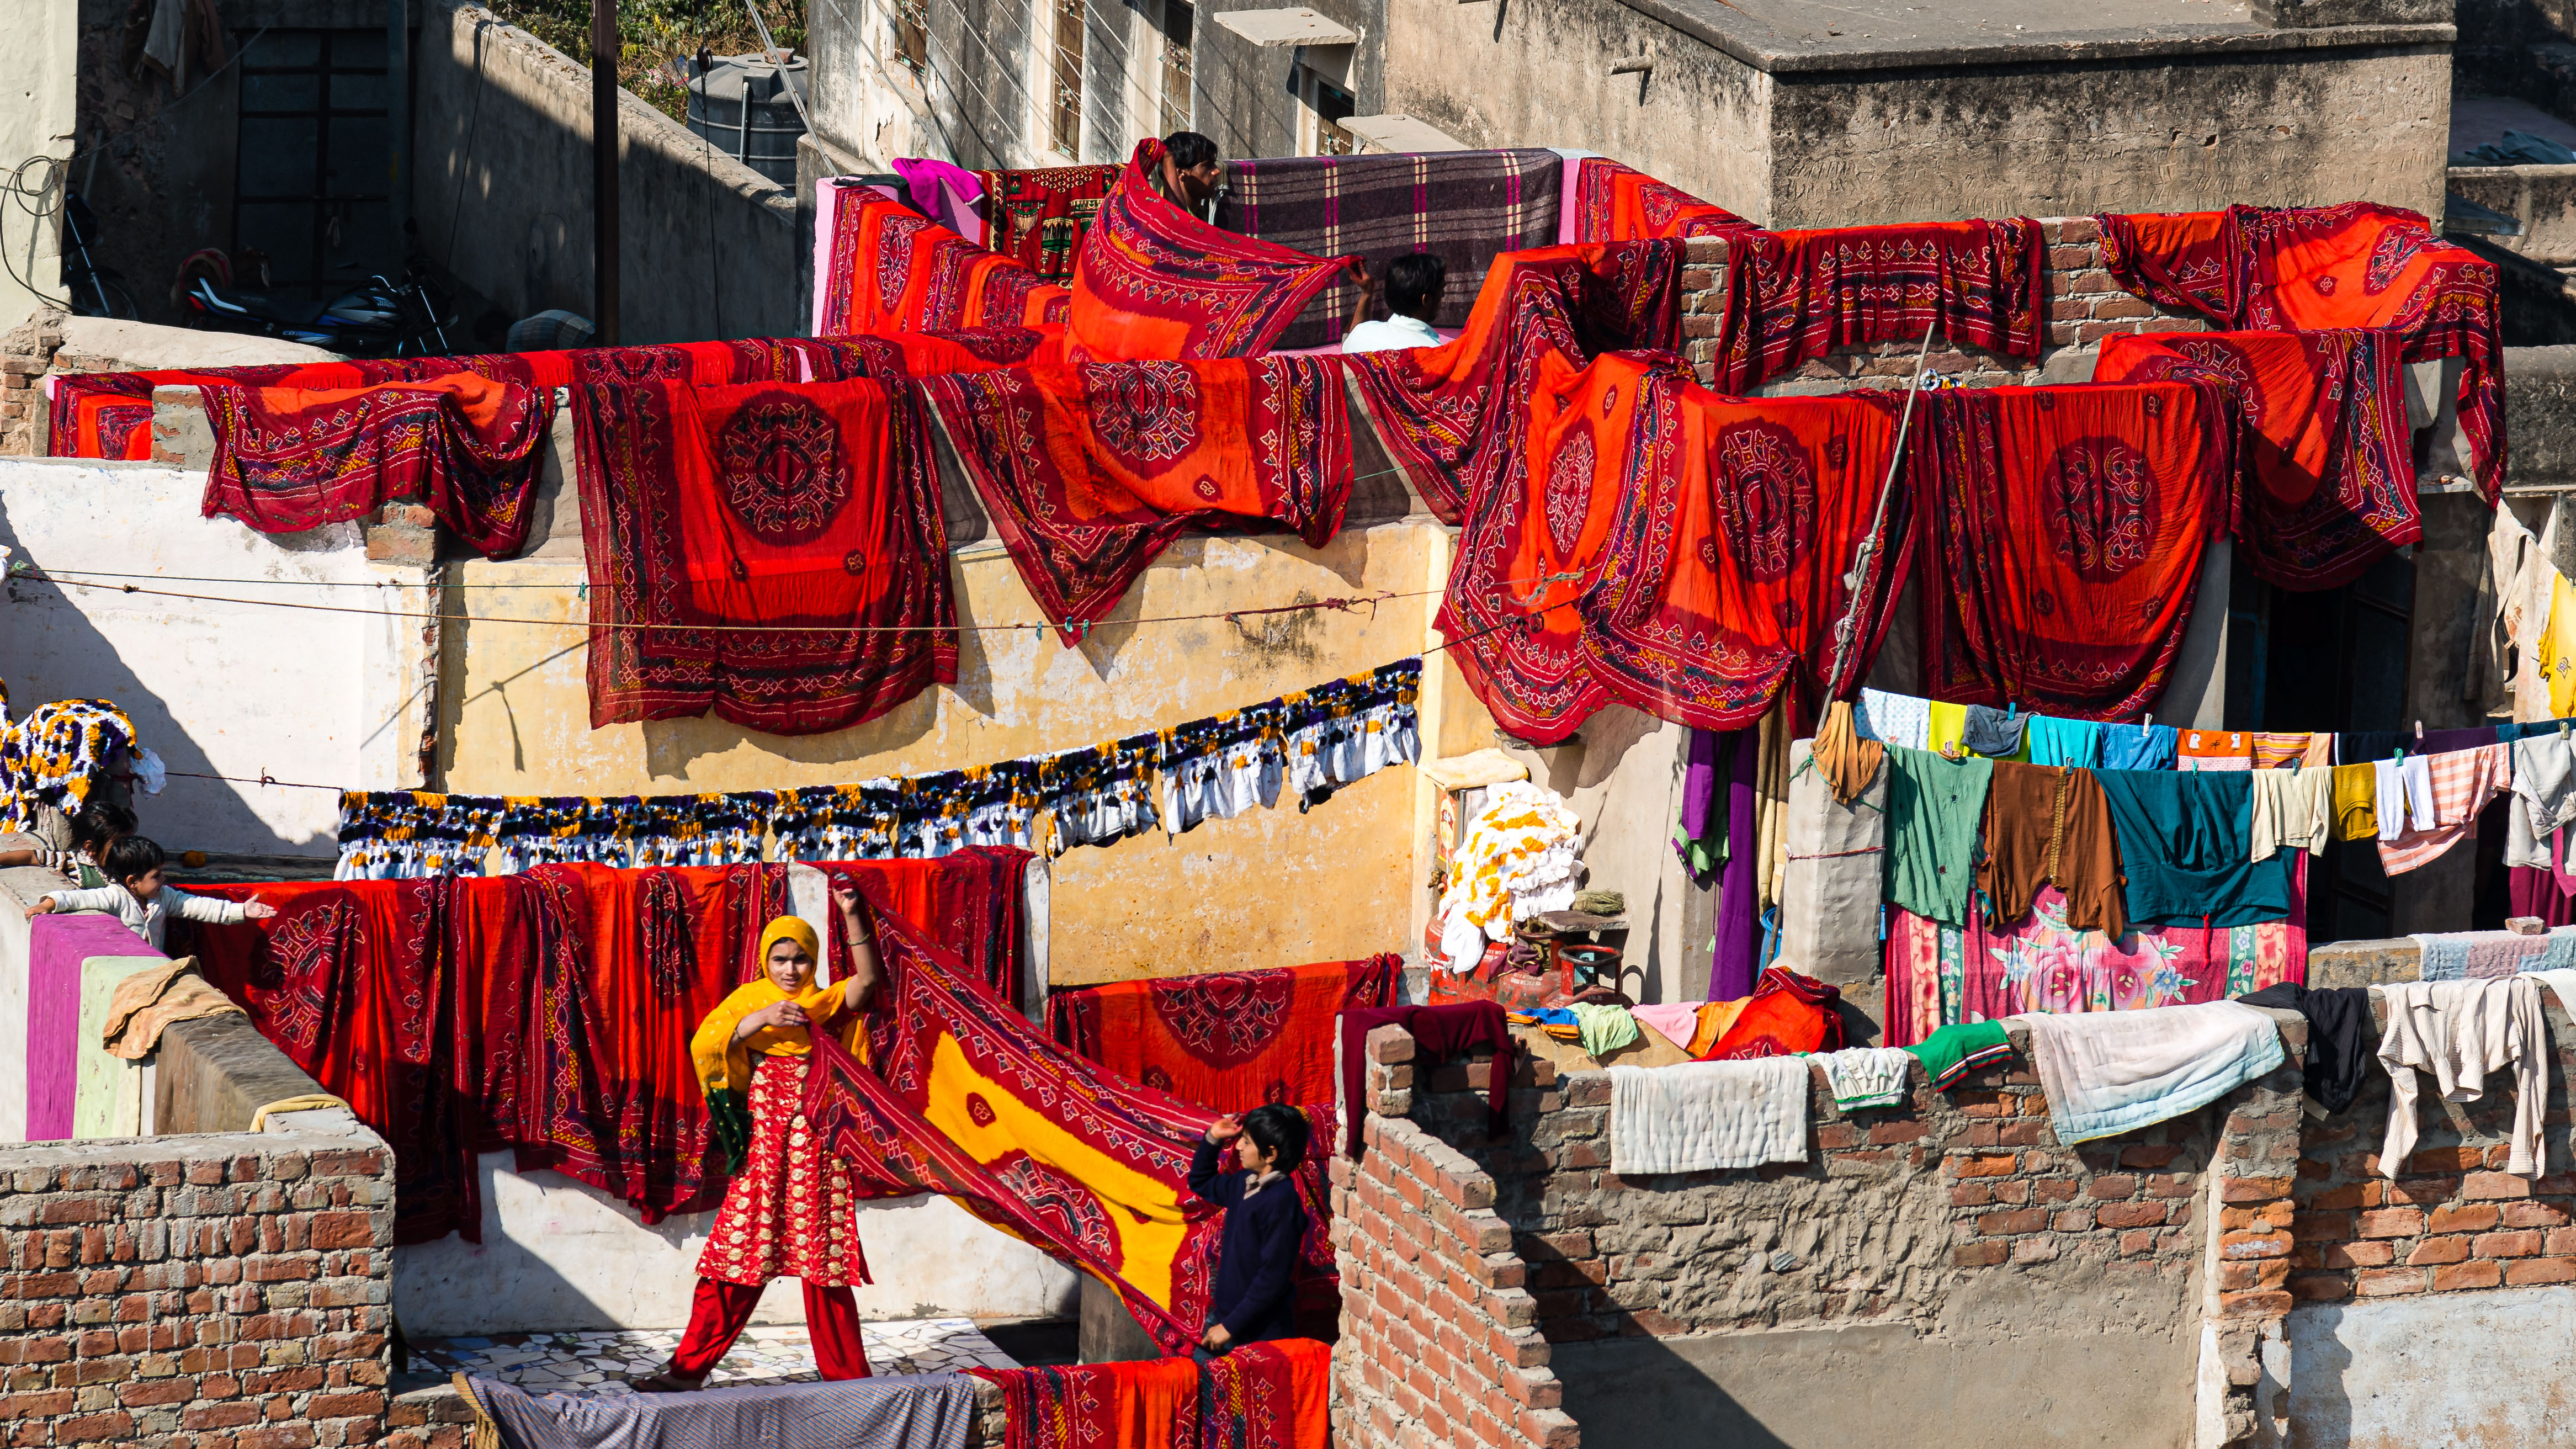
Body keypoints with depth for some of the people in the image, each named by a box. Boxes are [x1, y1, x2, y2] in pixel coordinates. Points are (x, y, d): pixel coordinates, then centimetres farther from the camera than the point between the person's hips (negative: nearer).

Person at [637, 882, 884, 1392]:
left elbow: (867, 979, -12)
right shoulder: (749, 1001, 7)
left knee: (823, 1259, 2)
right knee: (737, 1255, -2)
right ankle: (689, 1367, 2)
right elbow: (704, 1045, -6)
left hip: (816, 1146, 0)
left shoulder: (825, 1005, 6)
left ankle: (845, 1374, 10)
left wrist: (852, 917, -21)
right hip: (763, 1146, 0)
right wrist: (761, 1020, -18)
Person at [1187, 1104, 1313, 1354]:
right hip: (1224, 1314, 8)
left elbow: (1273, 1278, -24)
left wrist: (1231, 1326, -21)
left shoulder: (1281, 1202, -22)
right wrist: (1213, 1139, 8)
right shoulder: (1245, 1183, 3)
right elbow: (1201, 1183, 24)